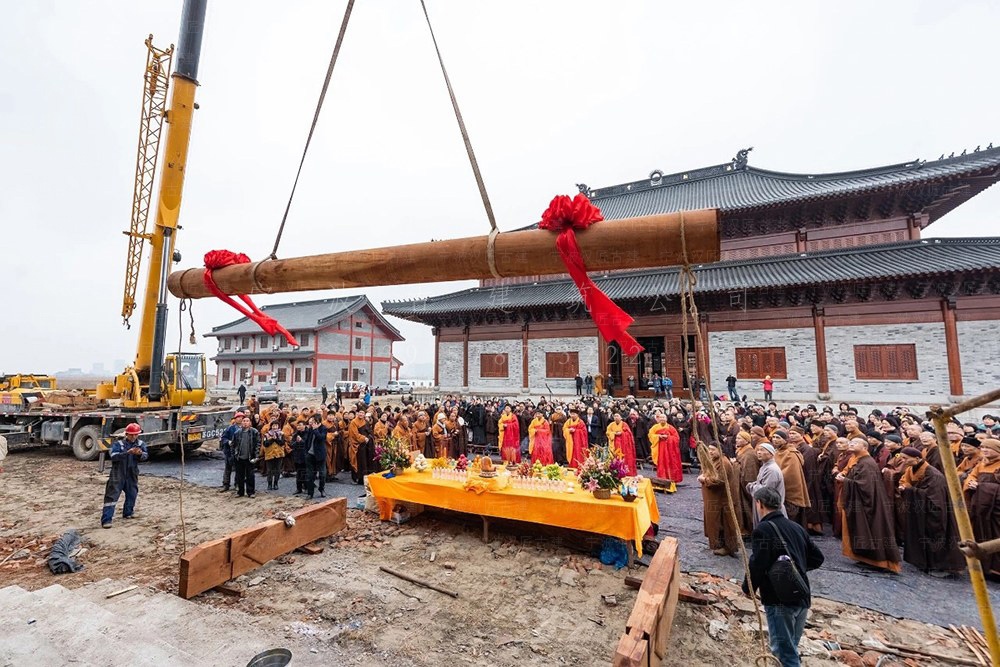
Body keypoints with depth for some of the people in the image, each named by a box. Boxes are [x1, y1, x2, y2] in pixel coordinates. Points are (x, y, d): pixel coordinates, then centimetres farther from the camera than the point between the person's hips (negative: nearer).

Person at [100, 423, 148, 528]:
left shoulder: (140, 444, 1)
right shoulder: (119, 444, -8)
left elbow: (146, 456, -6)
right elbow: (114, 456, -20)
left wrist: (140, 454, -29)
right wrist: (127, 452, -33)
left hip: (132, 474, 4)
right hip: (118, 474, -4)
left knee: (132, 494, 15)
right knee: (112, 495, -8)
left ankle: (128, 513, 35)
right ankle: (106, 520, -6)